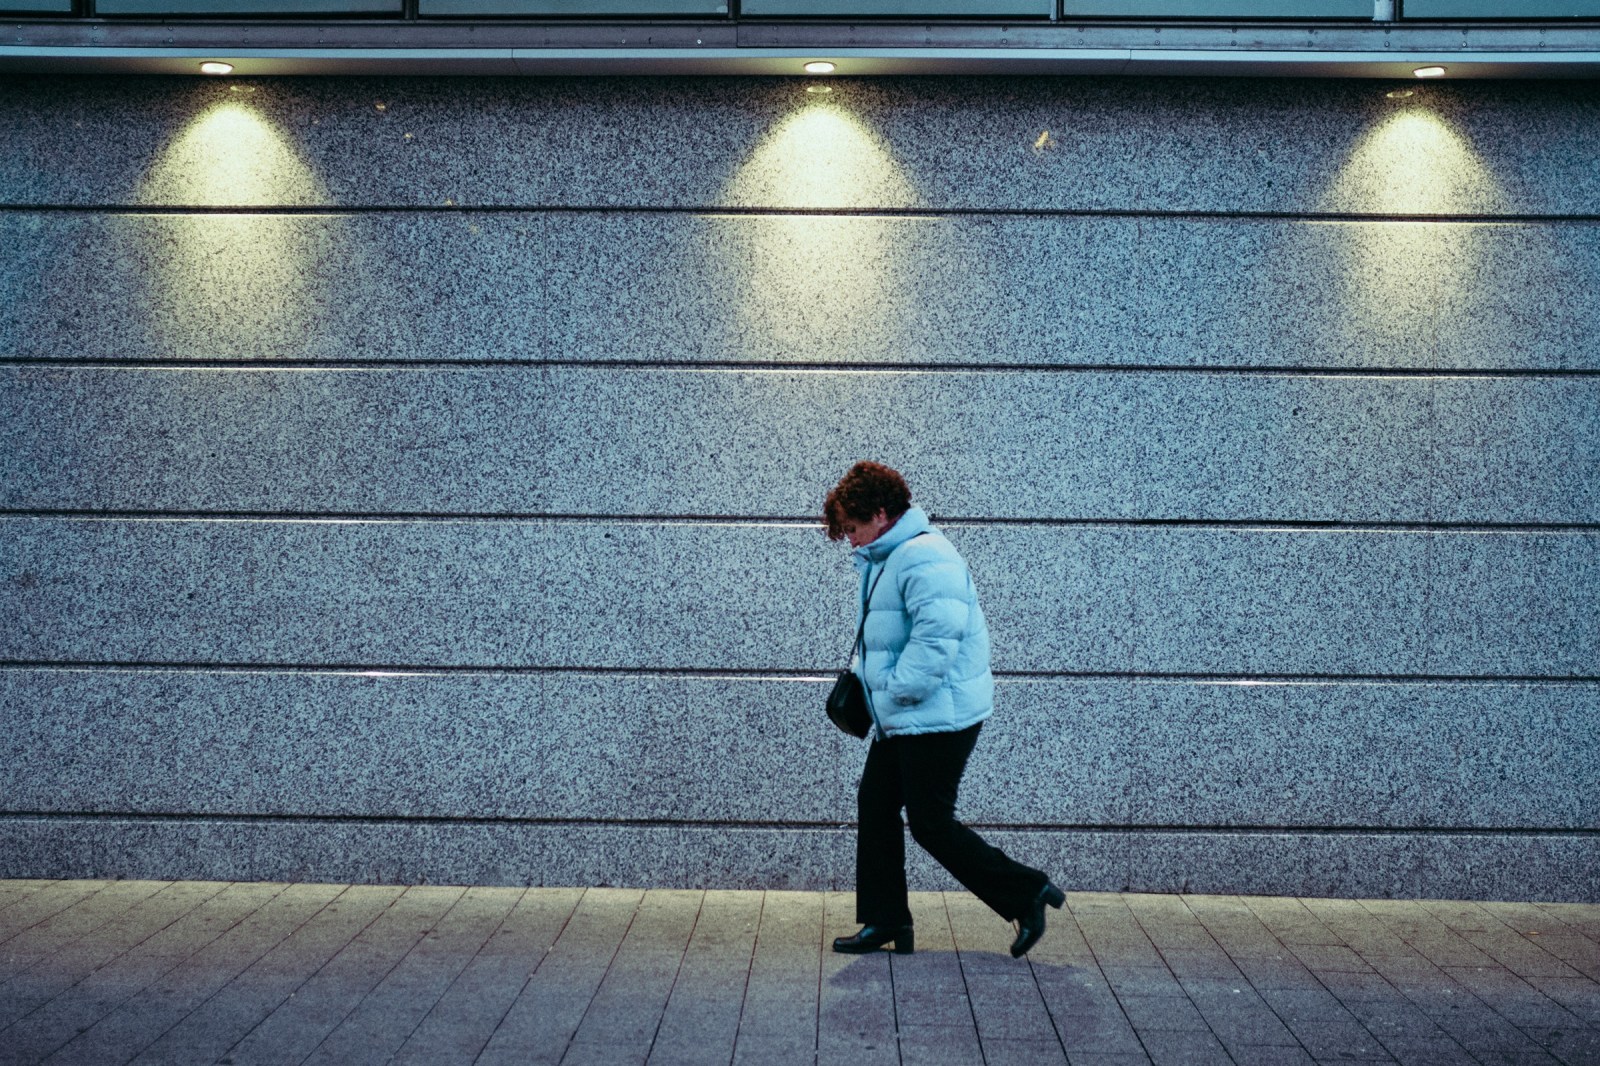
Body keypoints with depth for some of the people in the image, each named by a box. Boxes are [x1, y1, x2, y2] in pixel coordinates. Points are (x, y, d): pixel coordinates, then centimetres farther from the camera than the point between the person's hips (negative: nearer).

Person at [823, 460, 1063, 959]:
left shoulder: (924, 558, -20)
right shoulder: (887, 559, 14)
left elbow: (936, 638, -29)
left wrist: (897, 691, -21)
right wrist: (863, 680, 12)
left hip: (937, 718, -11)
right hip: (899, 720, 11)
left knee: (931, 825, -5)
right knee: (875, 808, 12)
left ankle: (1027, 894, 6)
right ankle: (886, 920, 20)